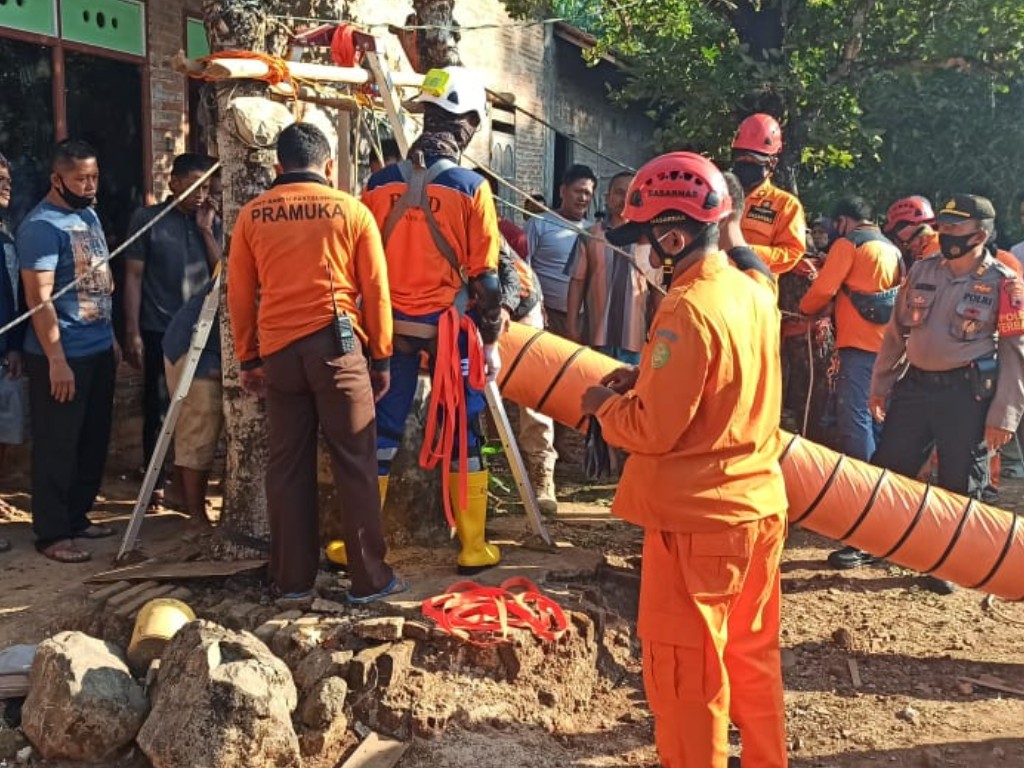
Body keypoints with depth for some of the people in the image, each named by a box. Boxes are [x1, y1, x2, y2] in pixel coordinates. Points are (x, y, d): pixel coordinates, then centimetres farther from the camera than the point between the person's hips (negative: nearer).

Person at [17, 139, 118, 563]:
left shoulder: (89, 215, 12)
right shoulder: (41, 226, -15)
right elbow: (39, 298, -19)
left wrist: (110, 336, 18)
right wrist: (56, 360, -23)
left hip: (99, 349, 9)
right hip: (63, 355, -8)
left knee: (93, 442, 15)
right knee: (57, 447, 0)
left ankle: (77, 517, 28)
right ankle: (51, 533, 10)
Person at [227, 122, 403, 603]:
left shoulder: (253, 215, 8)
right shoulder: (351, 210, 2)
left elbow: (239, 294, 9)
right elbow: (375, 290, 2)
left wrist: (248, 359, 17)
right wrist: (381, 357, 8)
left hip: (277, 351, 3)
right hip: (336, 346, -2)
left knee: (288, 467, 9)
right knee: (355, 465, 3)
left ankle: (292, 579, 16)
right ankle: (370, 579, 7)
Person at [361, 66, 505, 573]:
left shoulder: (380, 183, 0)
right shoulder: (471, 187, -9)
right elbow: (483, 276, -8)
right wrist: (490, 340, 2)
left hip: (390, 325, 3)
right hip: (449, 327, -2)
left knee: (381, 431, 11)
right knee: (462, 435, 8)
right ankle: (473, 548, 15)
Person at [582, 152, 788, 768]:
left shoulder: (687, 309, -21)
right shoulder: (756, 295, 5)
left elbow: (653, 430, -21)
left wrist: (605, 405, -3)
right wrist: (649, 379, 9)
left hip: (697, 520, -9)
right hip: (759, 508, 9)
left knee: (684, 673, 7)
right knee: (753, 658, 23)